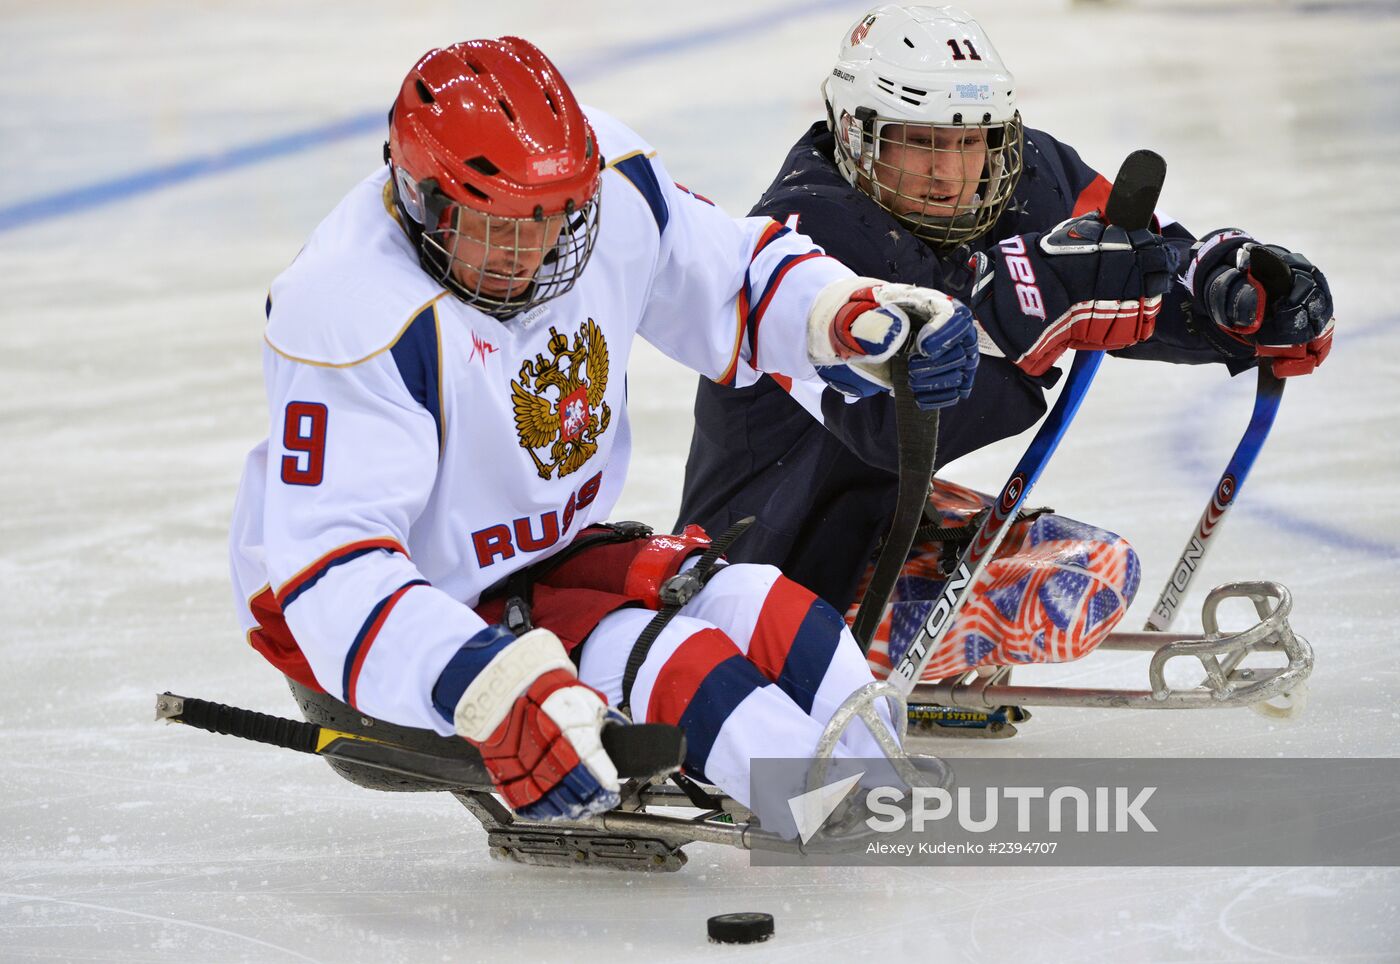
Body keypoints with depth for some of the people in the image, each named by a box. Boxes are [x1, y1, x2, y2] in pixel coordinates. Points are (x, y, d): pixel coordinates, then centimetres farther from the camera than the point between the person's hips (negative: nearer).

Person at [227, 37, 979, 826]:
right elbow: (328, 564, -36)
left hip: (540, 555, 8)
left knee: (764, 611, -10)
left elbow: (732, 273, 9)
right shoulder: (354, 314, -31)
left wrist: (863, 318, -11)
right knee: (663, 667, -25)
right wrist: (492, 690, -49)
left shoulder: (608, 184, -11)